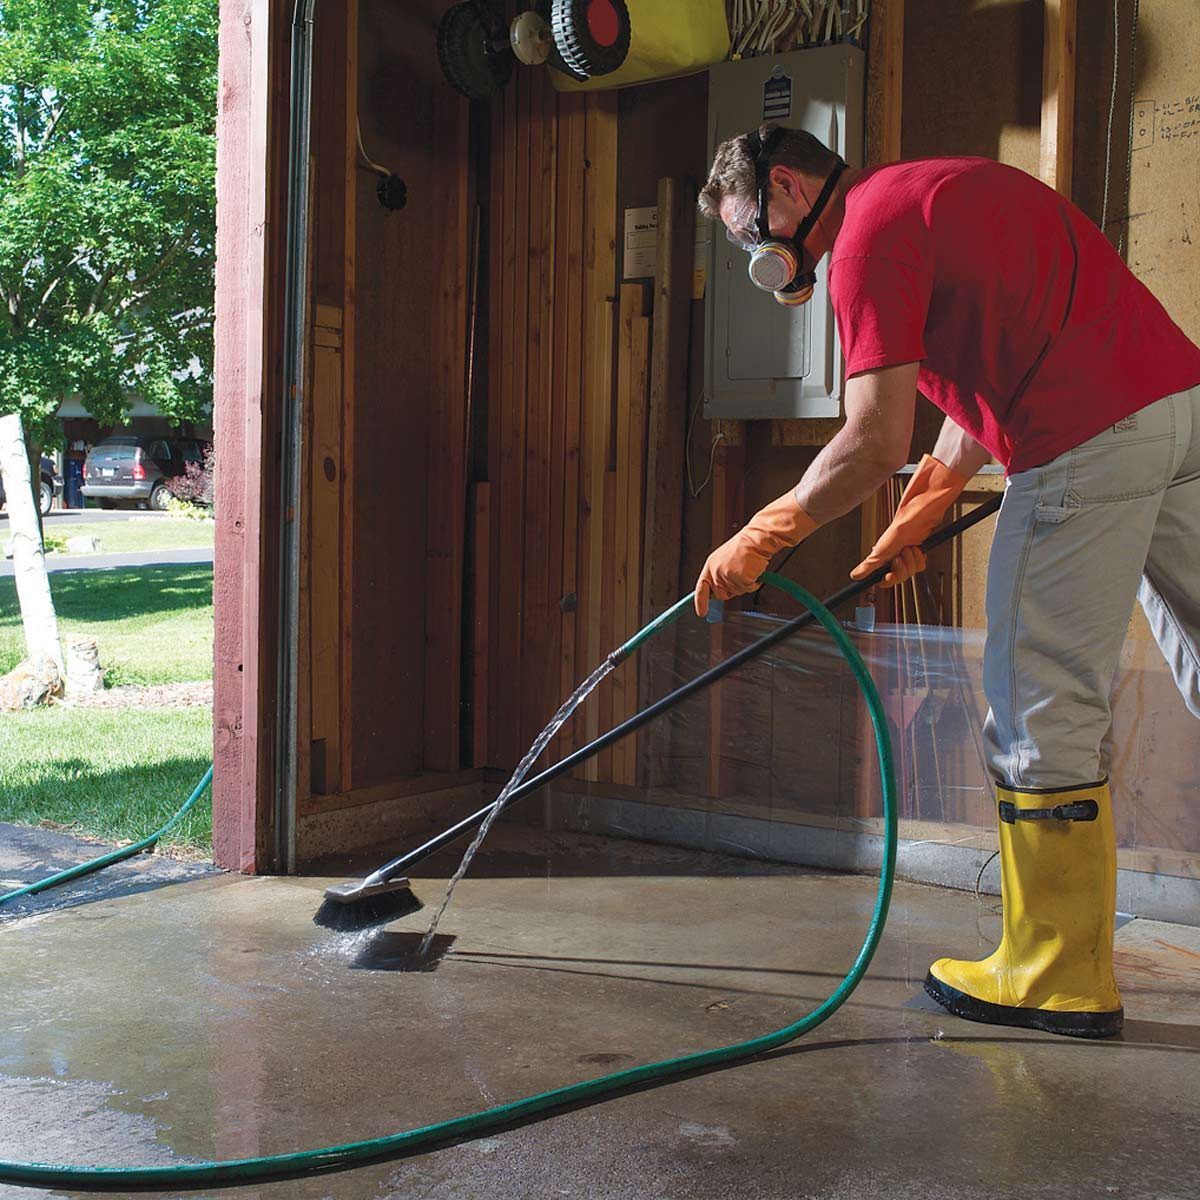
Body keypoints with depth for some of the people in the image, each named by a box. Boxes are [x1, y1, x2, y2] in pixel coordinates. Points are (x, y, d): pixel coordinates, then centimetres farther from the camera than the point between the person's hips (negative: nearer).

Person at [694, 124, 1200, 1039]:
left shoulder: (872, 228, -7)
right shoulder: (934, 191, 23)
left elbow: (875, 444, -13)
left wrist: (760, 540, -1)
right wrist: (919, 517, 29)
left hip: (1090, 441, -10)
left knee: (1044, 706, -1)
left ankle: (1060, 977, 10)